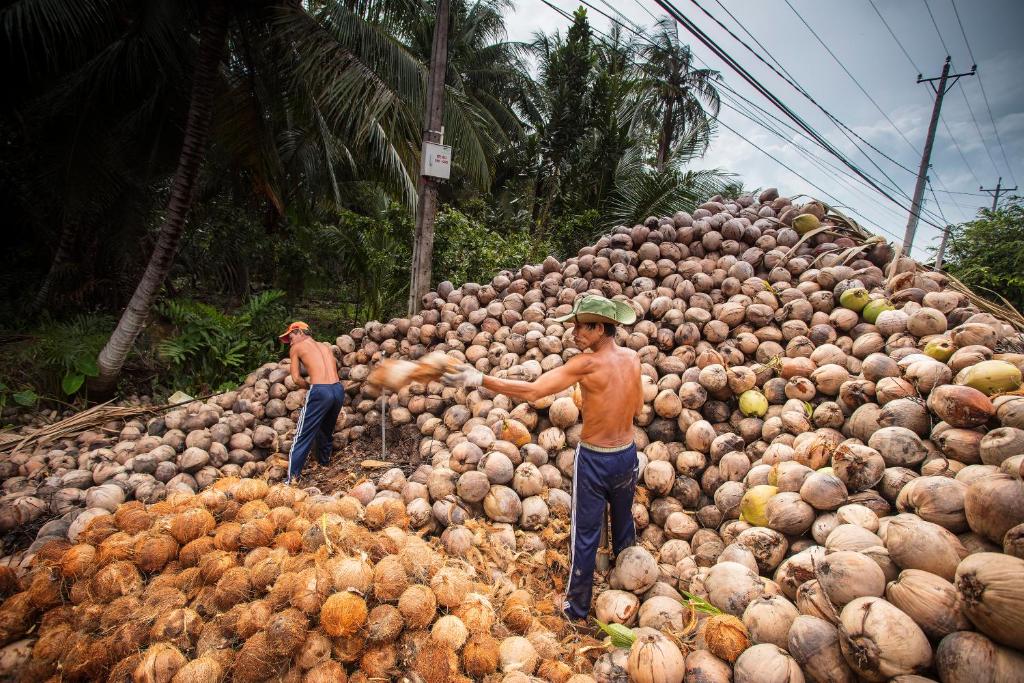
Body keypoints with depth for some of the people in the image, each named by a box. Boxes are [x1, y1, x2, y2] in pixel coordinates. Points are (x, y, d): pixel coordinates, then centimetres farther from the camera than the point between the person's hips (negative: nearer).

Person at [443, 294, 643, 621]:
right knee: (624, 523, 26)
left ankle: (577, 606, 27)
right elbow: (638, 408, 9)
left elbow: (531, 391, -27)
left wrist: (480, 379, -25)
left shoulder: (586, 363, -23)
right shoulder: (633, 358, -5)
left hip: (594, 459, -6)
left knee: (585, 534, 10)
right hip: (627, 455, 6)